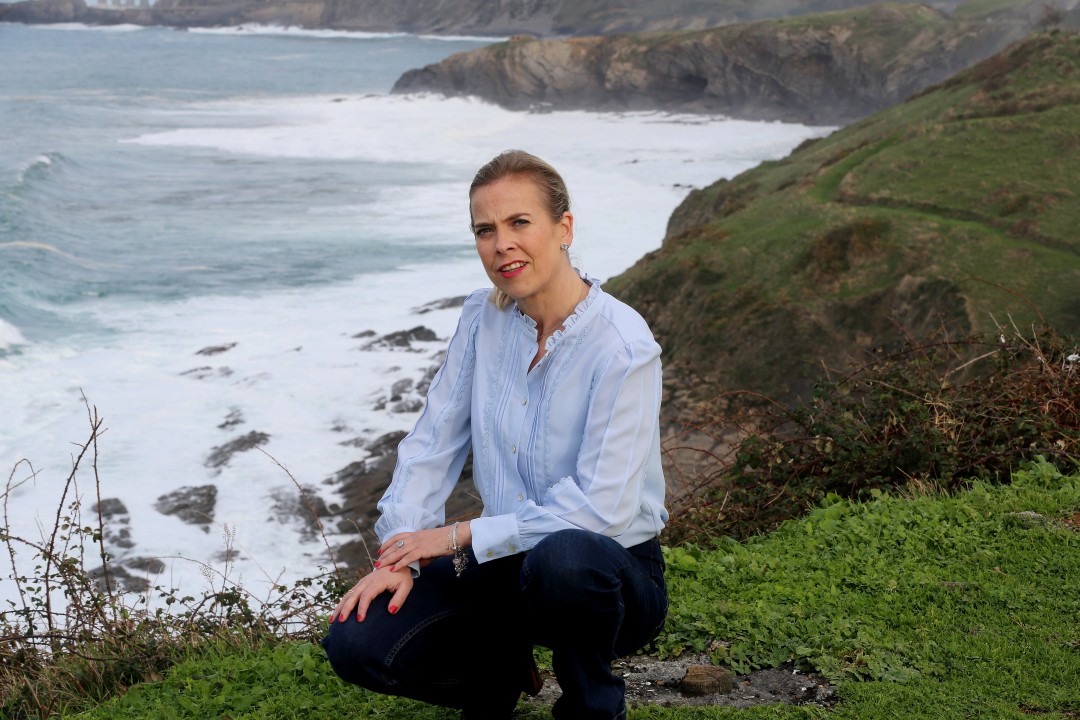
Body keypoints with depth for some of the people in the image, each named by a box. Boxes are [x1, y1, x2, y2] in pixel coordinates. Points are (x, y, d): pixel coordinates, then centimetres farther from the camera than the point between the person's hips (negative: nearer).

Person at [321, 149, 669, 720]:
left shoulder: (622, 346, -20)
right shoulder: (482, 317, -1)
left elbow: (600, 507, -24)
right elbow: (432, 442, 3)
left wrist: (462, 536, -19)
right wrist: (400, 556, -9)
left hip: (613, 570, -4)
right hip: (507, 562, 5)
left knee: (562, 557, -41)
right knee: (355, 645, -15)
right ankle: (500, 670, 15)